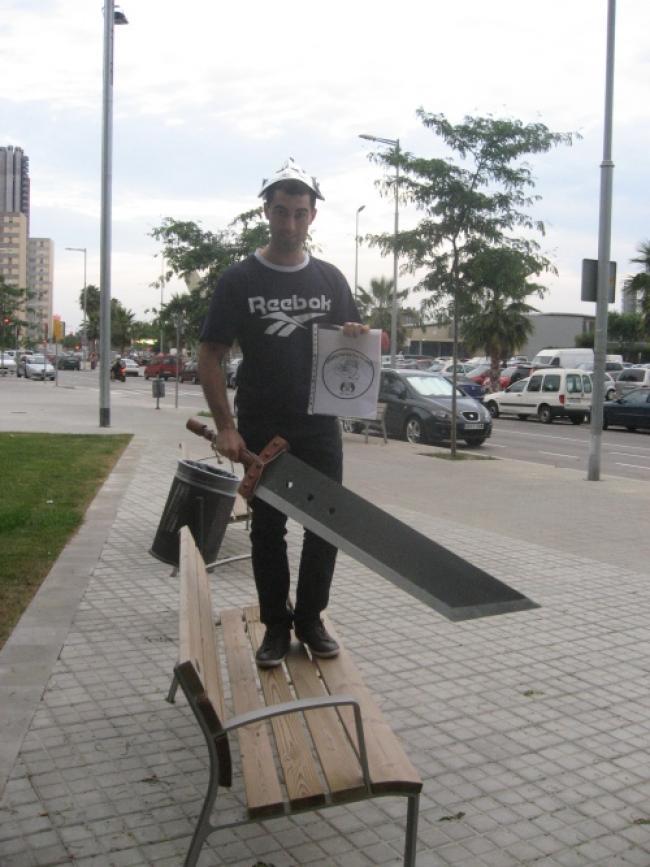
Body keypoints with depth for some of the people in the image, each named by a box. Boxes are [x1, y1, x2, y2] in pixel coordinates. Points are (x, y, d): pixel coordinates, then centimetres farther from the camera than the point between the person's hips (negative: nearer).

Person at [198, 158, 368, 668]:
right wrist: (226, 427, -13)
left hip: (320, 429, 3)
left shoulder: (330, 279, 7)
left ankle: (310, 618, 23)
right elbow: (210, 357, -4)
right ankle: (276, 626, 20)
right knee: (268, 530, 6)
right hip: (262, 431, -2)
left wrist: (357, 338, -11)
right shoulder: (240, 280, -2)